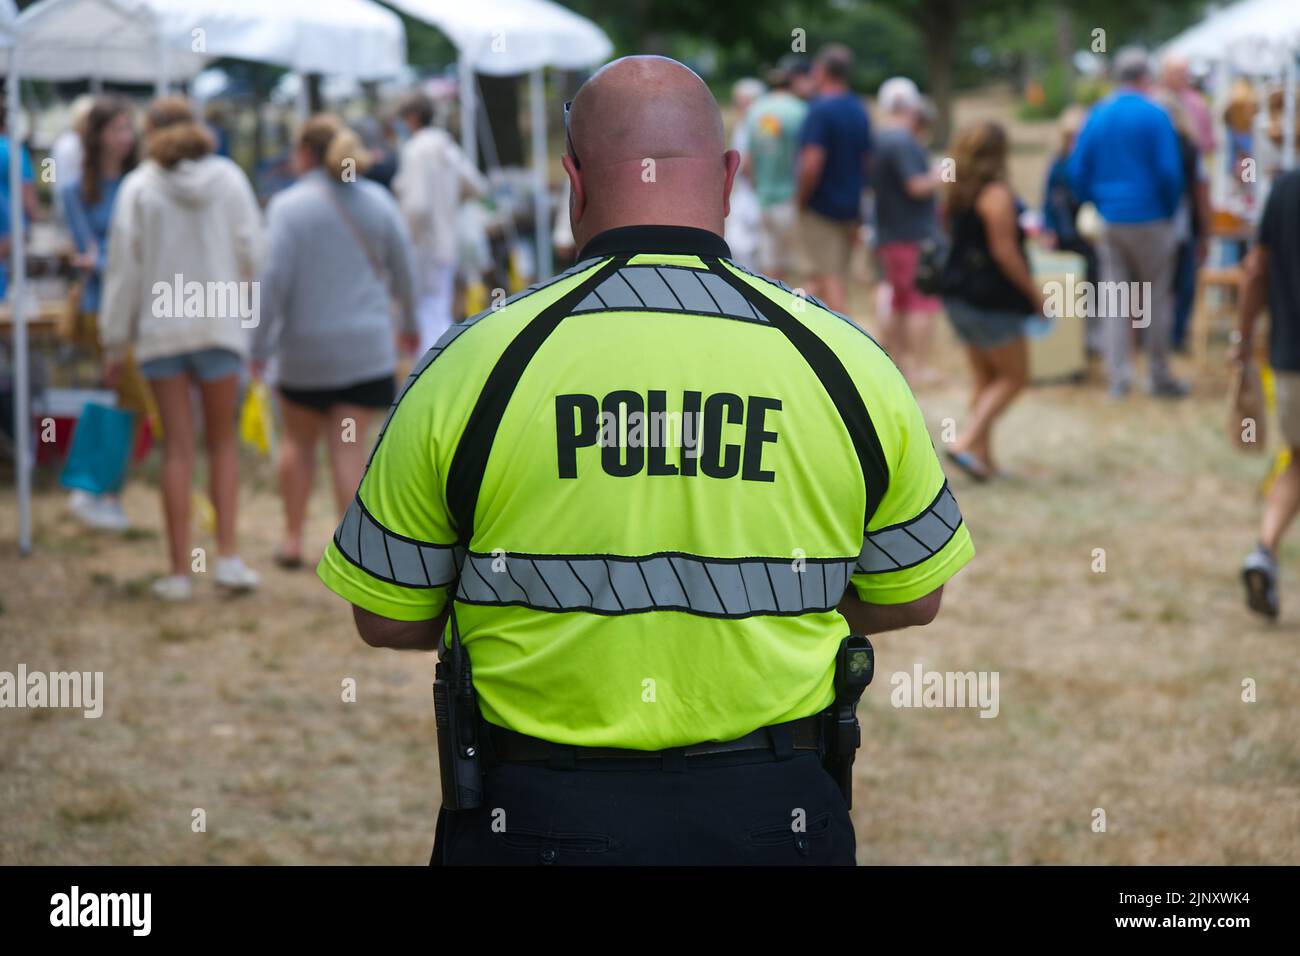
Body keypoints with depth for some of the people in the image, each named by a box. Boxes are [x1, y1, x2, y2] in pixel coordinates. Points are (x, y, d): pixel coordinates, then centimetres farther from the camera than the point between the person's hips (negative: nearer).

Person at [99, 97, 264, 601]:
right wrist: (252, 314, 6)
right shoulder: (228, 178, 0)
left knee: (177, 447, 4)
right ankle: (228, 555, 1)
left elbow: (124, 265, -3)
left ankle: (180, 569, 4)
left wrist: (116, 340, 3)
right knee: (222, 442, 12)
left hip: (160, 327, -1)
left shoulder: (138, 187, -3)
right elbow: (250, 251, -4)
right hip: (221, 325, 1)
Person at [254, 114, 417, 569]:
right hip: (367, 347, 2)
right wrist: (410, 323, 23)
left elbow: (274, 279, -13)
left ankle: (292, 539, 22)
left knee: (298, 441, 17)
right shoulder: (378, 201, 3)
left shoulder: (288, 205, -8)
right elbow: (403, 271, 7)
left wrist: (260, 344, -6)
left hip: (305, 348, -2)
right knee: (349, 447, 3)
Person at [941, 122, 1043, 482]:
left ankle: (983, 455, 13)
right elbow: (1004, 251, -20)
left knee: (985, 379, 15)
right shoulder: (997, 195, -17)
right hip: (993, 299, -8)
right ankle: (967, 442, -12)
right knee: (1014, 376, 1)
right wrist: (1034, 292, -11)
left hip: (960, 296, 8)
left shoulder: (959, 194, 8)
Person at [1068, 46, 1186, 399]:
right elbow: (1169, 171, -12)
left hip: (1111, 221, 4)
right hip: (1150, 221, -4)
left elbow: (1078, 170, 5)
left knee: (1115, 301, 6)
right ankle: (1159, 376, 9)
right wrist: (1171, 210, 3)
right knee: (1157, 298, 5)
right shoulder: (1154, 116, -10)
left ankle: (1119, 376, 3)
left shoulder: (1097, 115, 4)